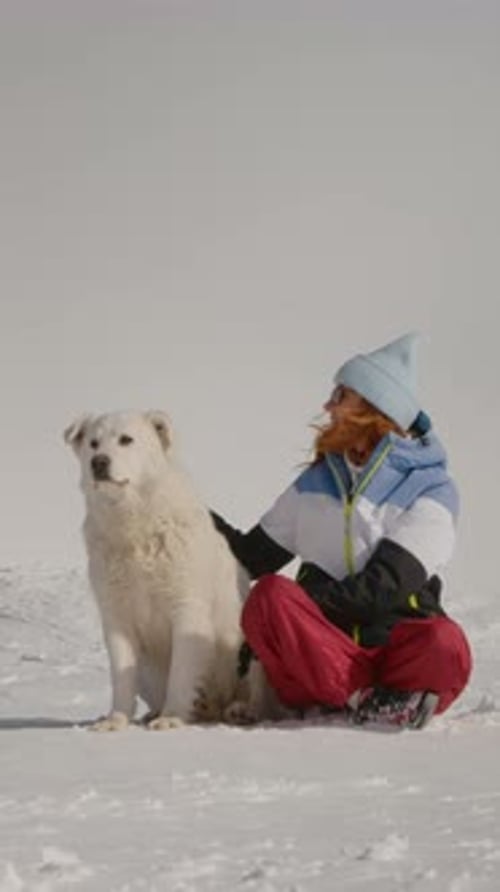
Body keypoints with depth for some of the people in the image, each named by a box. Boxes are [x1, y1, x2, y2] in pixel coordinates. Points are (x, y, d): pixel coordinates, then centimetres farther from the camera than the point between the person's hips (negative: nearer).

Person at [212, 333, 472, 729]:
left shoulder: (430, 489, -1)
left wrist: (294, 606, -17)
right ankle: (365, 700, -33)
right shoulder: (317, 481, 16)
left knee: (444, 646, -38)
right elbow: (255, 556, 17)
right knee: (269, 595, -30)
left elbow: (382, 587, -12)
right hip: (323, 647, 3)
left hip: (397, 646, -3)